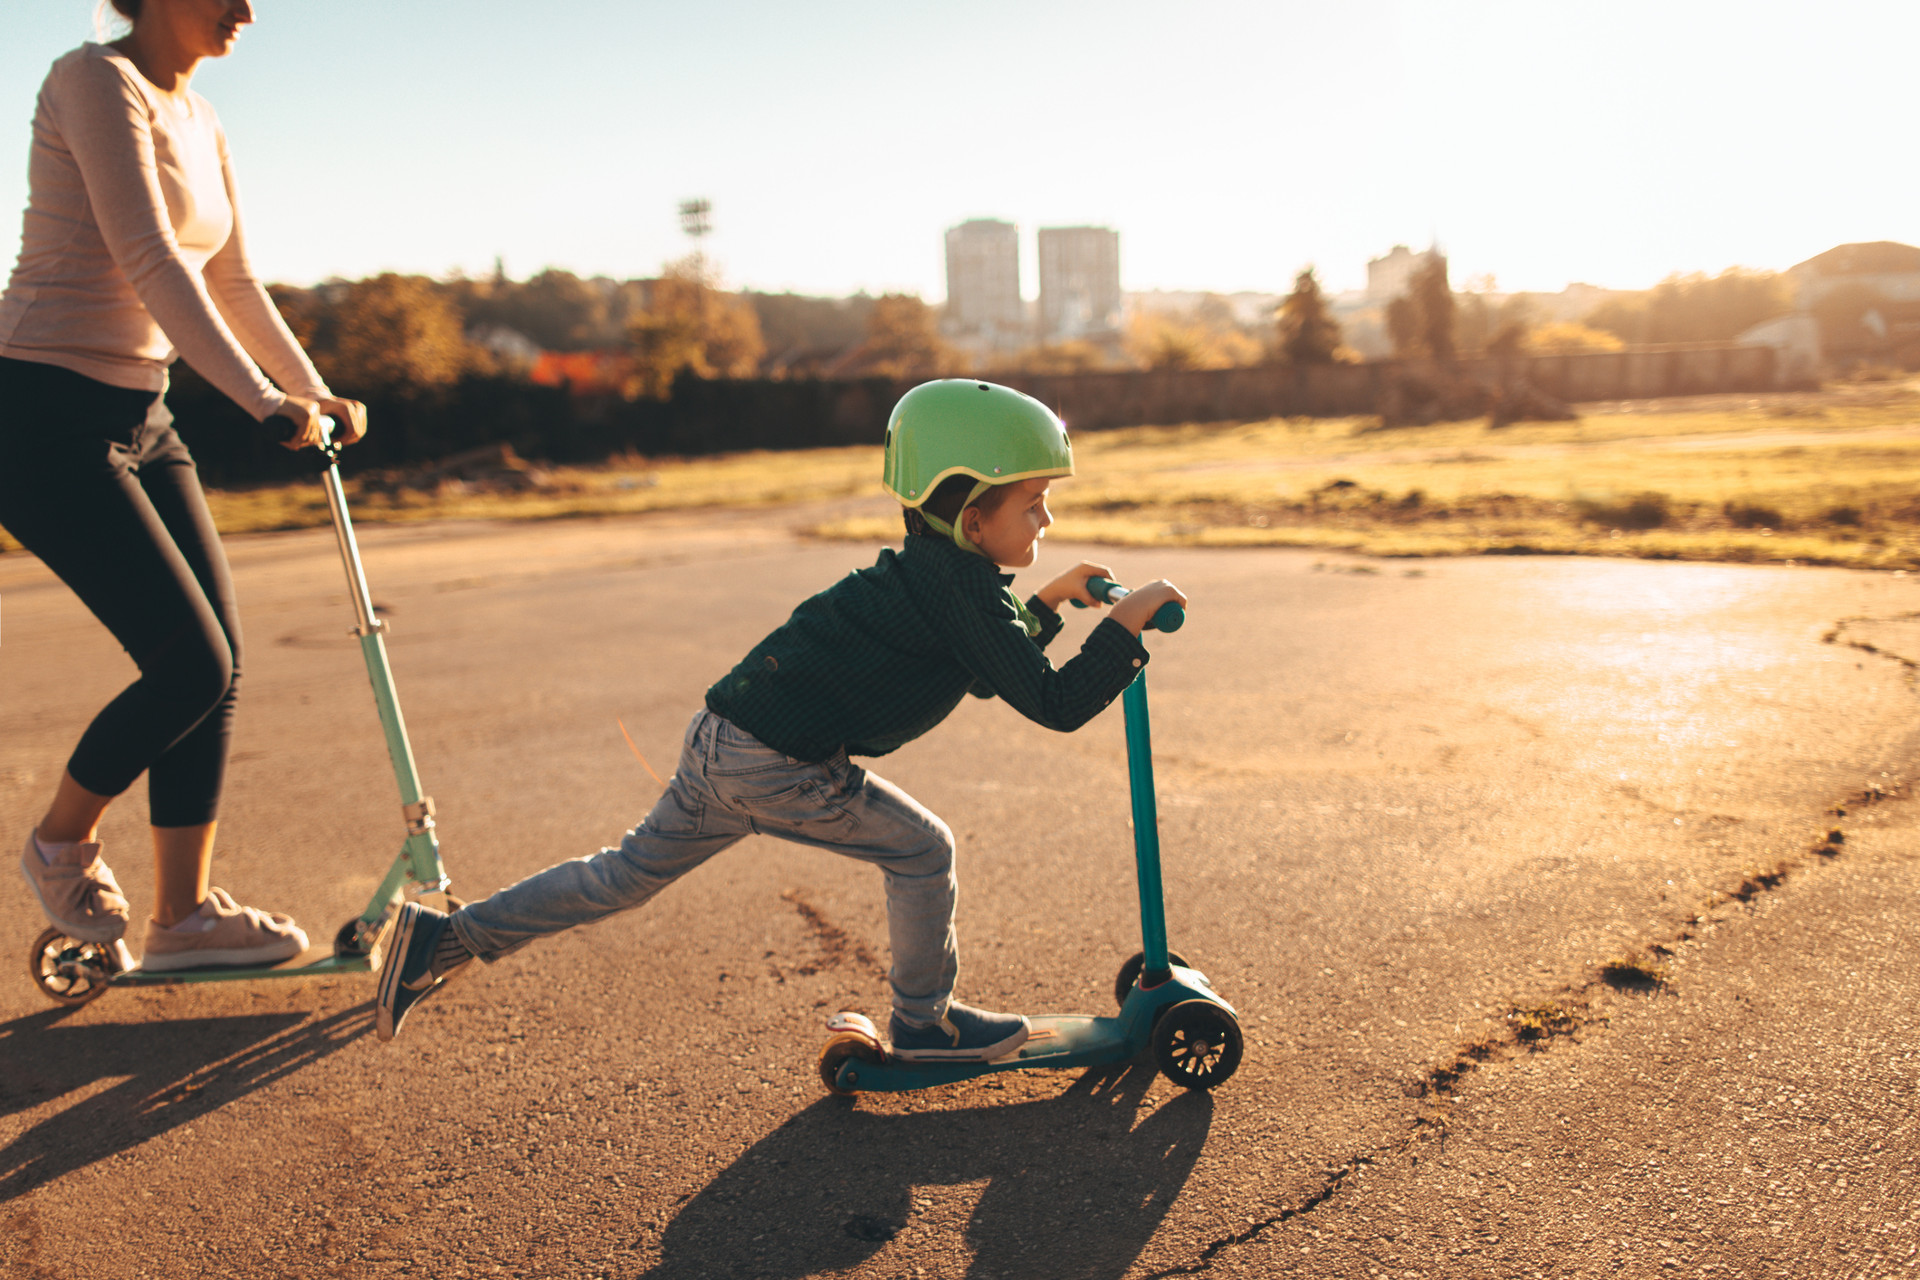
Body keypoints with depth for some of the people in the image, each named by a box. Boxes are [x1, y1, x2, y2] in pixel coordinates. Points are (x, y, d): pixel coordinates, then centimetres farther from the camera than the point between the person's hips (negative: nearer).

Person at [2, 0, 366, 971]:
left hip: (140, 421, 9)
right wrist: (265, 403, -28)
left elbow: (232, 283, 21)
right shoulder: (96, 81, -12)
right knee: (191, 664, -12)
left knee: (218, 663, 2)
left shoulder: (199, 121, 14)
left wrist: (316, 392, 21)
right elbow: (150, 262, -23)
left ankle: (183, 914, 13)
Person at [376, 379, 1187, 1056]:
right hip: (775, 766, -9)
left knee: (627, 874, 19)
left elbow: (986, 672, 29)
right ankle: (923, 1022, 23)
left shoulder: (930, 569, 16)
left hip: (720, 737, 9)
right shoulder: (964, 590, -14)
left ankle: (445, 940, 26)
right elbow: (1054, 704, -18)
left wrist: (1048, 602, 25)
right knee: (920, 850, 6)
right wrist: (1125, 625, -12)